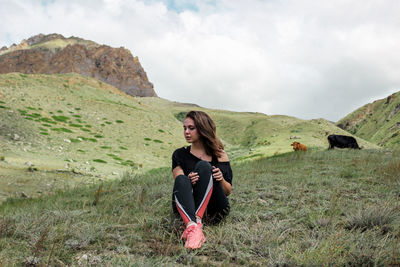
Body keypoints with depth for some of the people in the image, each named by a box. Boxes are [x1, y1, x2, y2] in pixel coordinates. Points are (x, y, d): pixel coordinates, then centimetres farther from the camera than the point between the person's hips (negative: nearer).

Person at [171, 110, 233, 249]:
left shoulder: (219, 155, 9)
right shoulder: (180, 155, 12)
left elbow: (228, 191, 9)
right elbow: (179, 182, 1)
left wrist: (221, 179, -14)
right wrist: (188, 181, -22)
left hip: (214, 210, -1)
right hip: (186, 208, 1)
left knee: (204, 166, -22)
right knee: (181, 180, -29)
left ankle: (197, 220, -41)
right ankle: (192, 226, -55)